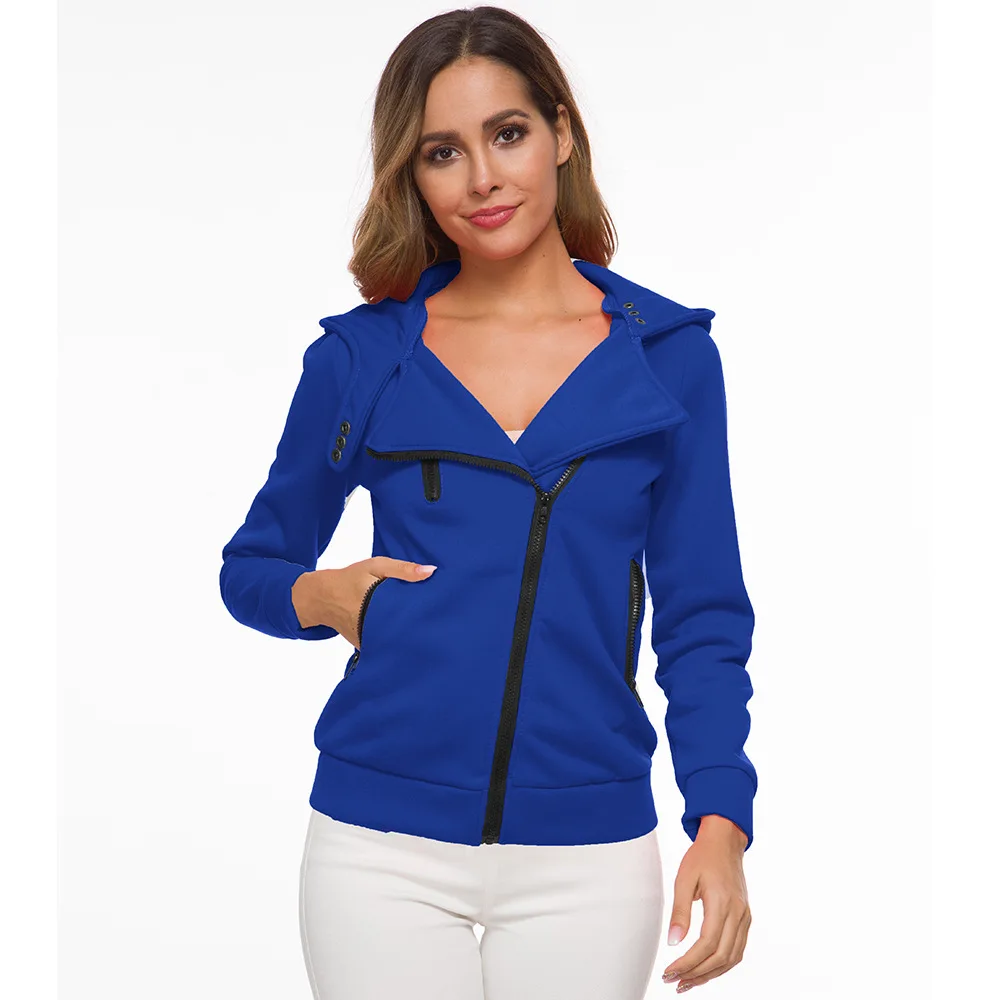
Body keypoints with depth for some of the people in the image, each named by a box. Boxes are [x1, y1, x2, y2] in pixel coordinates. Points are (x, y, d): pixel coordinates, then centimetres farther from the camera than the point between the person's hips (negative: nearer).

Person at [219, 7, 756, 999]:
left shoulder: (668, 353, 2)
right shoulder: (359, 357, 3)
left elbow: (702, 618, 3)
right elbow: (252, 568, 14)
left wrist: (720, 825, -9)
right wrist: (324, 594, -8)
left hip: (587, 855, 0)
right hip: (381, 849, 0)